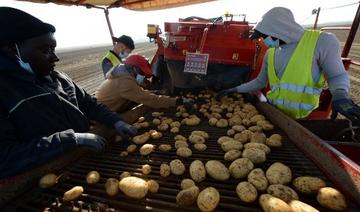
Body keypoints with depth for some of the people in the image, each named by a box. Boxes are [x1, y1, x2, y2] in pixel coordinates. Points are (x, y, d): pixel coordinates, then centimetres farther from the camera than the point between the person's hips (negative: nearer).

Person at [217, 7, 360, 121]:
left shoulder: (321, 41, -4)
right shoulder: (270, 53, 10)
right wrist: (234, 90, 10)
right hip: (273, 108, 5)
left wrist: (340, 96, -25)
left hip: (298, 117, -5)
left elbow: (337, 76, -3)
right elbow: (260, 82, 16)